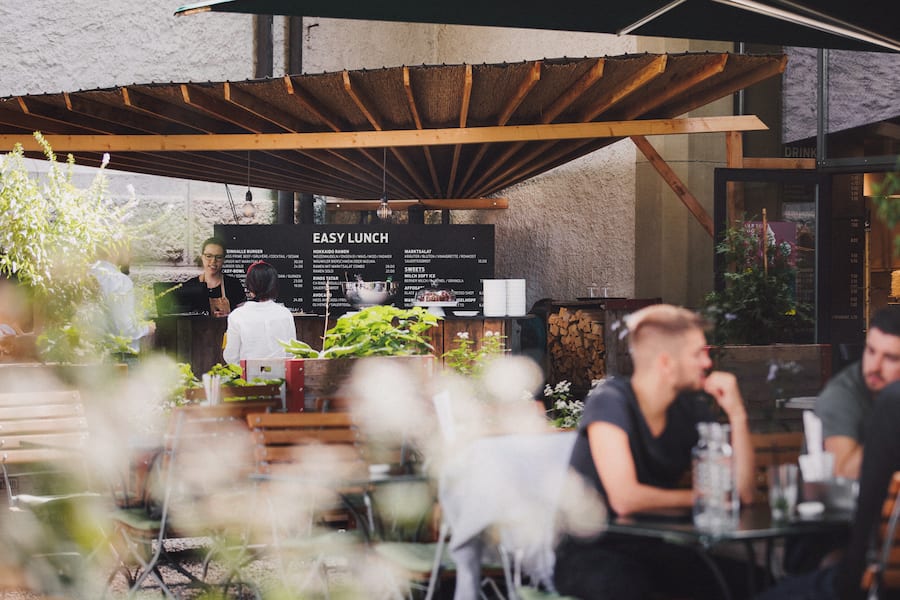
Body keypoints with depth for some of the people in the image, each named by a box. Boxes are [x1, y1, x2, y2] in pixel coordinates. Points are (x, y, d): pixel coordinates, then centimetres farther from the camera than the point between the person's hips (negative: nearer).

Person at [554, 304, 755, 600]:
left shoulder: (691, 409, 4)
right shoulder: (609, 402, -16)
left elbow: (742, 492, 1)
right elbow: (624, 498, -27)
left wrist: (737, 414, -10)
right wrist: (695, 499, -11)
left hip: (656, 547, 6)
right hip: (592, 551, -6)